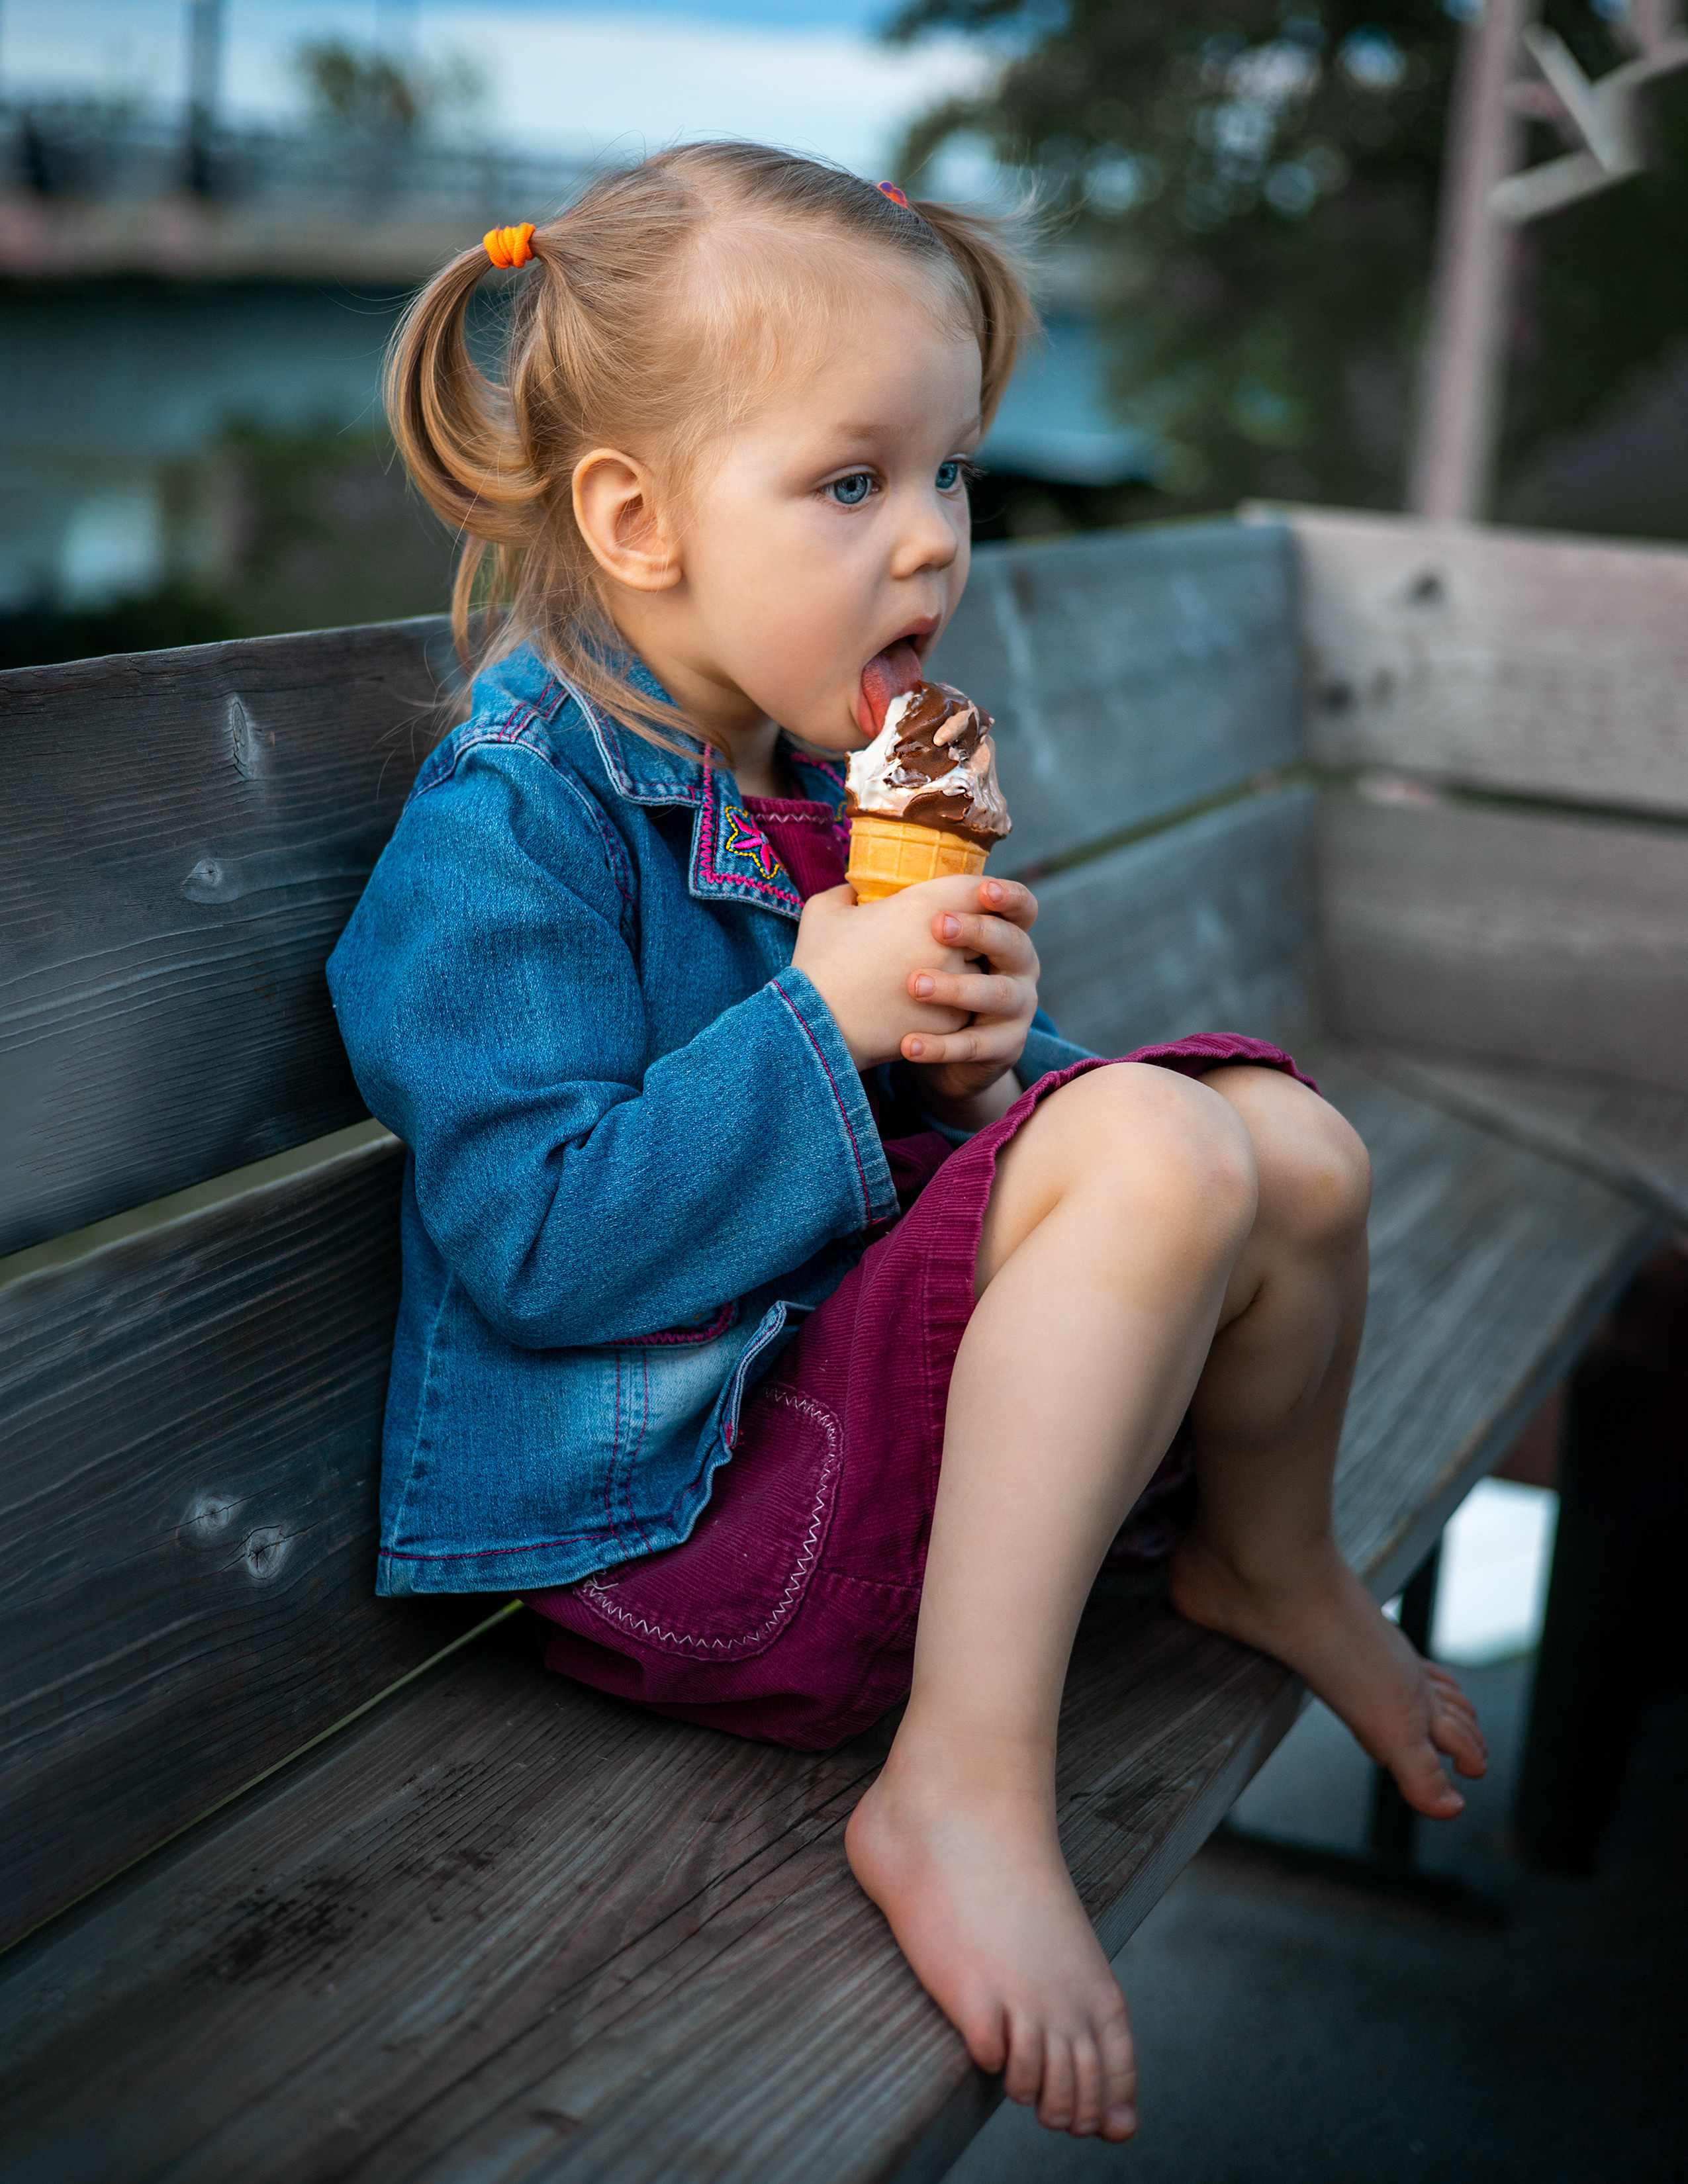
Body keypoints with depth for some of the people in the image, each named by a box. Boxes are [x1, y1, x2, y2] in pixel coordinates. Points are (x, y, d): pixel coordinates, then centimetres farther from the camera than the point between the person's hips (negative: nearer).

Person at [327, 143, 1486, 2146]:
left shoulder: (821, 766, 8)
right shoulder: (510, 822, -18)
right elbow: (537, 1243, -25)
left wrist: (978, 1046, -6)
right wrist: (824, 1020, -26)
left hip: (868, 1368, 9)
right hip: (660, 1506, -8)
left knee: (1291, 1146, 2)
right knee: (1157, 1153, -27)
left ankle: (1265, 1562, 27)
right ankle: (964, 1792, -26)